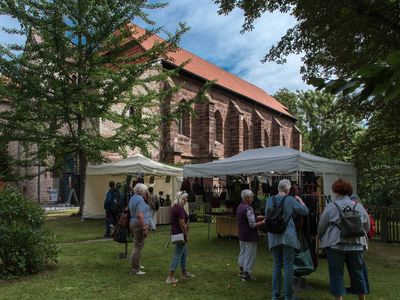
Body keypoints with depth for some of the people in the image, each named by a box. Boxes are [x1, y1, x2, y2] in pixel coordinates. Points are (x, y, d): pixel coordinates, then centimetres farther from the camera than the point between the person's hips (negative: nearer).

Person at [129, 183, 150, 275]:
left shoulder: (133, 198, 12)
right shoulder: (140, 199, -19)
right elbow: (140, 215, -27)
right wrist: (144, 229, -24)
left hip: (133, 223, 11)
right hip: (139, 225, -11)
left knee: (137, 246, 23)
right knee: (138, 247, -3)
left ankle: (137, 264, 37)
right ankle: (134, 269, 3)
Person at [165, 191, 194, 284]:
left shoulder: (175, 207, 11)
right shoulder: (180, 208, -21)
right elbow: (182, 224, -23)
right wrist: (186, 235, -16)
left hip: (175, 232, 10)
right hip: (180, 234, -10)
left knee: (184, 253, 20)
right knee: (178, 254, -4)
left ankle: (184, 273, 30)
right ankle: (170, 277, -1)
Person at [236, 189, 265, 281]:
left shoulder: (239, 207, 7)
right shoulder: (248, 208, -23)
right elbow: (253, 224, -25)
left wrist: (261, 217, 7)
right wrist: (263, 222, -11)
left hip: (241, 235, 9)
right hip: (250, 237, -9)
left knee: (243, 252, 21)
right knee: (250, 255, 3)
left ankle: (241, 271, 34)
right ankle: (246, 275, 11)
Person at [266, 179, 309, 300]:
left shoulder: (270, 200, 3)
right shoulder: (290, 200, -6)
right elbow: (305, 211, 3)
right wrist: (300, 200, 18)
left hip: (274, 237, 4)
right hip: (288, 236, -3)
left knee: (277, 265, 13)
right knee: (288, 266, 4)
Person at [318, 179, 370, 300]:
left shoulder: (331, 207, -5)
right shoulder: (359, 206, 7)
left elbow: (321, 227, 1)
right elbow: (367, 227, 14)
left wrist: (322, 238, 19)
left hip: (335, 245, -4)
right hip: (356, 245, 4)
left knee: (336, 274, 5)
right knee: (357, 273, 15)